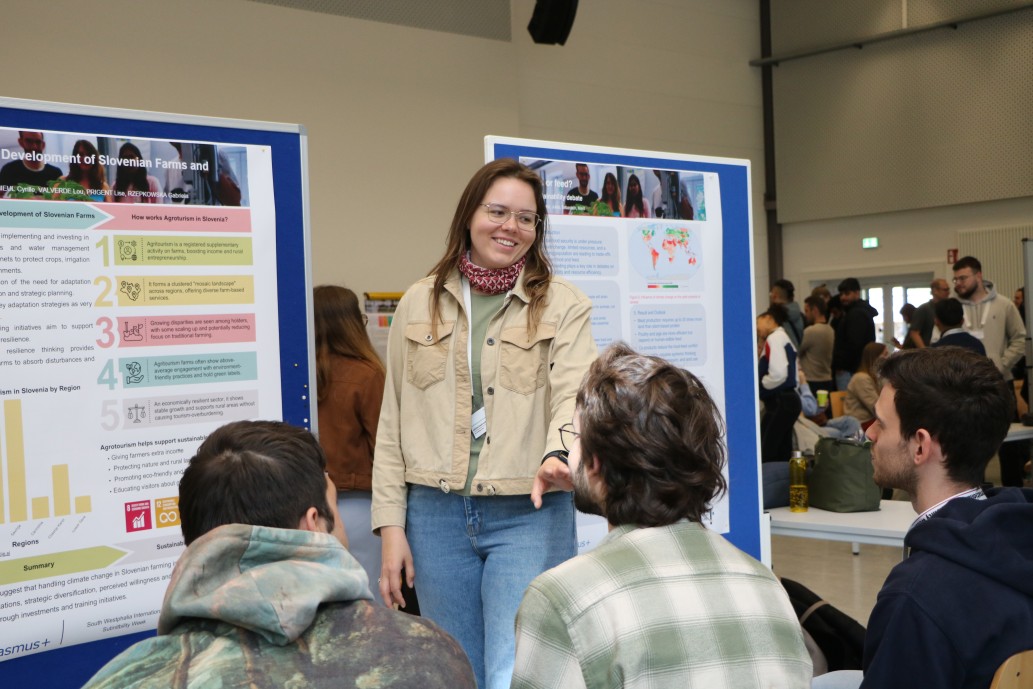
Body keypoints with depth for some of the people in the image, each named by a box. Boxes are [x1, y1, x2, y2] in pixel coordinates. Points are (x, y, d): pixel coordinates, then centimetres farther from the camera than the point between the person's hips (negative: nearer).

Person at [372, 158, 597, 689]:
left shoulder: (563, 305, 1)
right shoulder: (420, 304, 8)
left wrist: (558, 454, -36)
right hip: (436, 514, 3)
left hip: (530, 516, -3)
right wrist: (392, 526, 3)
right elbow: (393, 423, 9)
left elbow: (574, 393, -14)